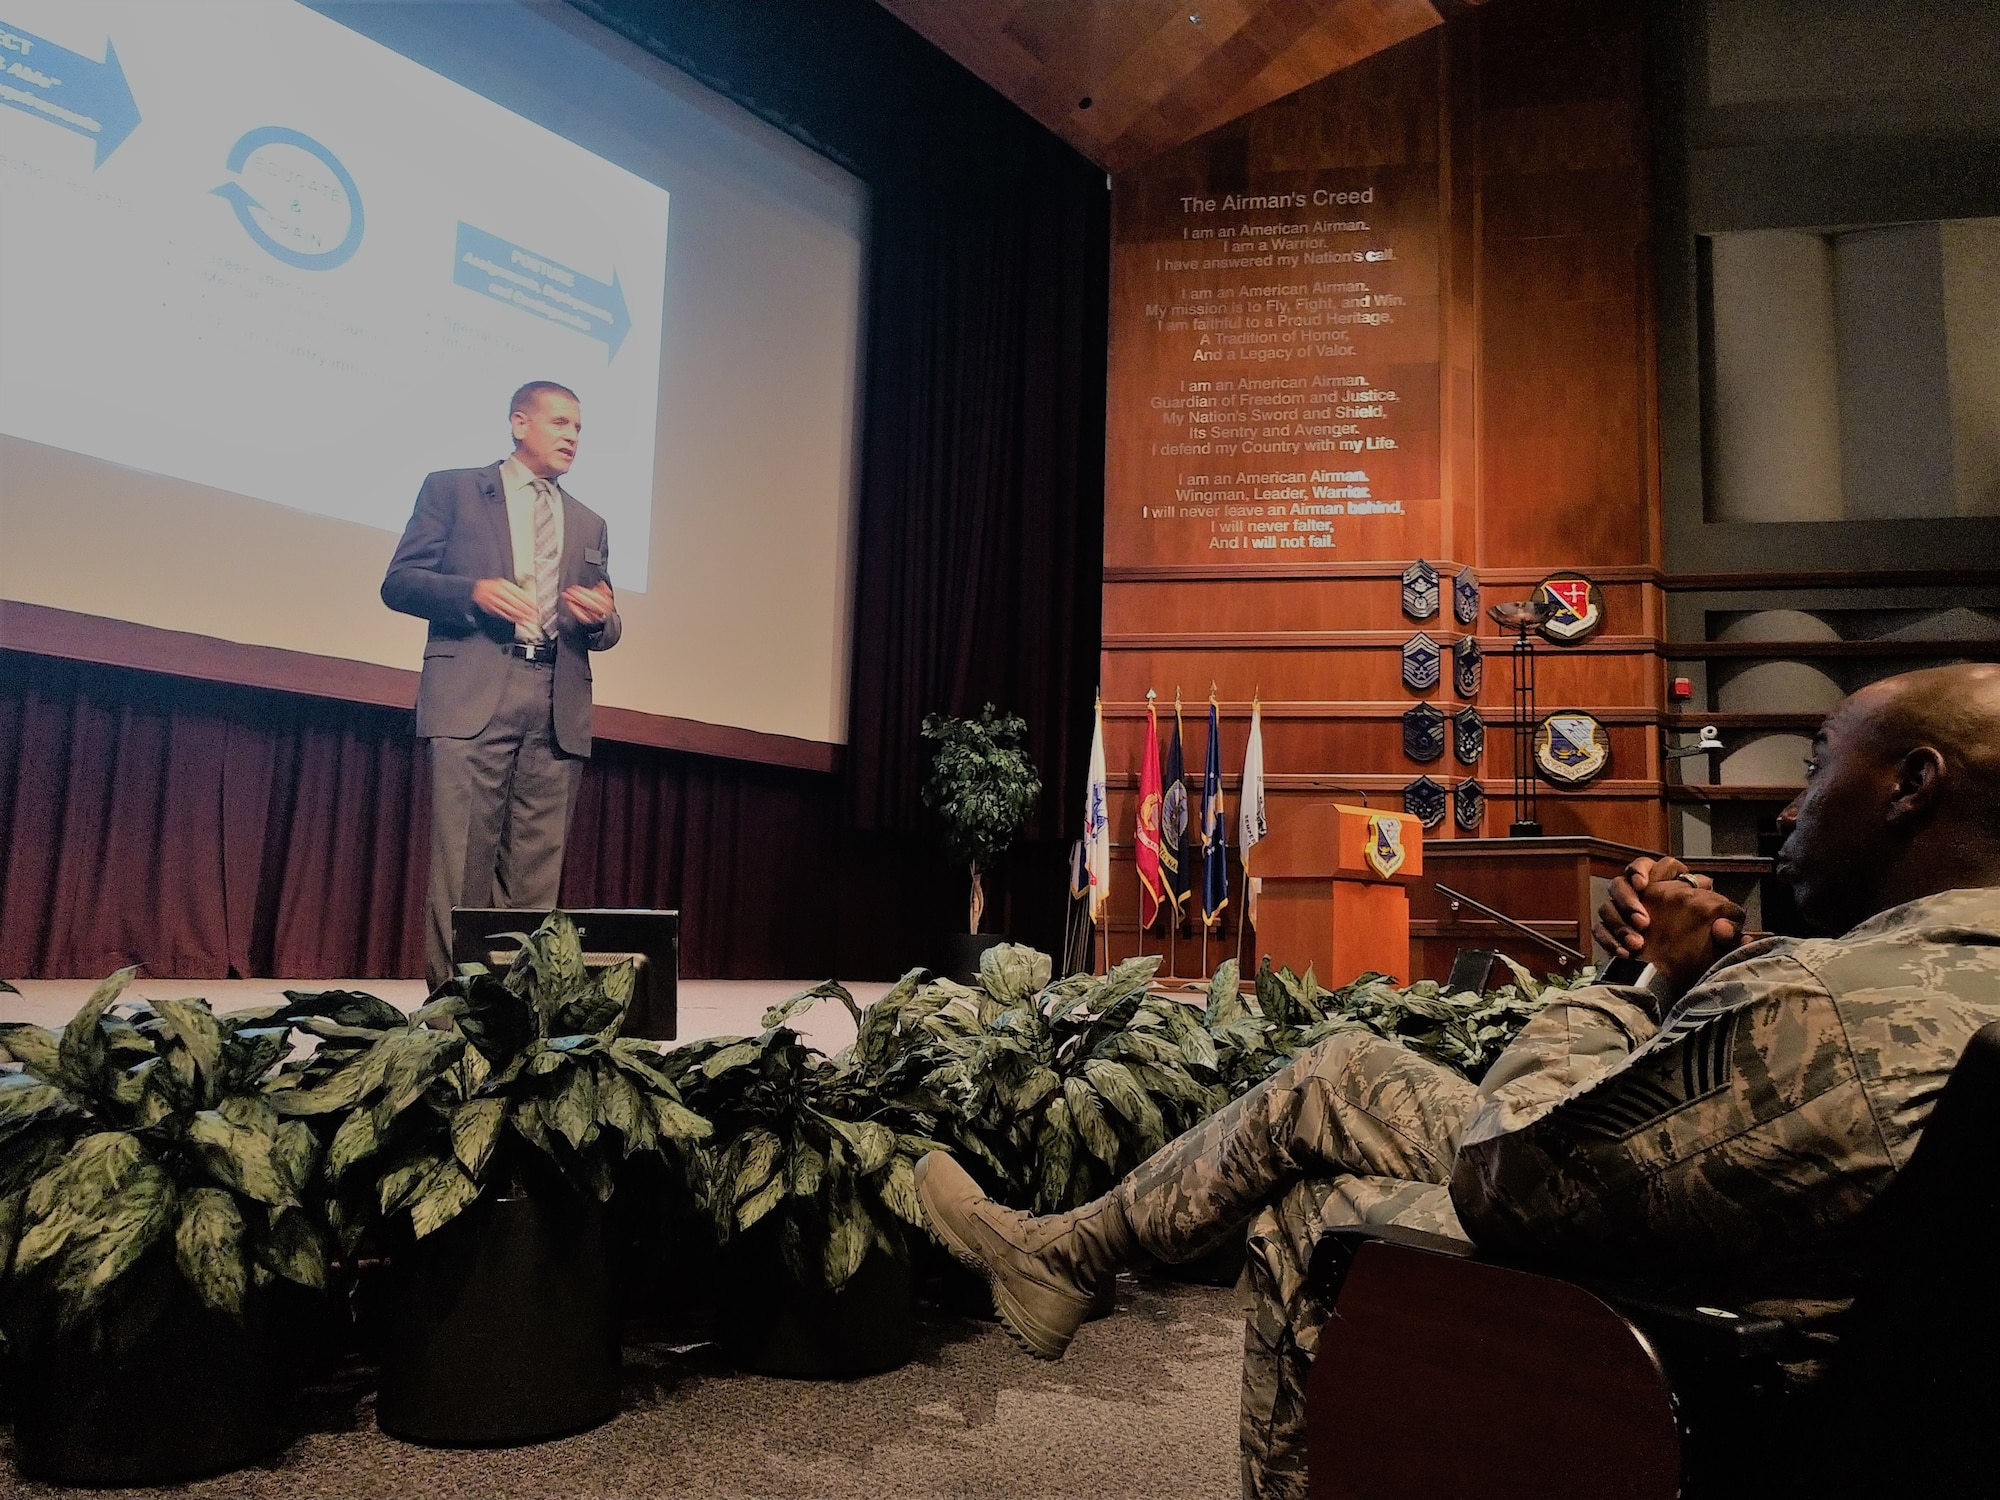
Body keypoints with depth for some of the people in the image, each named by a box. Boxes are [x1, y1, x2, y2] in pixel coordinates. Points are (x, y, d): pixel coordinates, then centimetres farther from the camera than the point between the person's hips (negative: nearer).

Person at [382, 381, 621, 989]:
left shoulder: (590, 524, 24)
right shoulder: (452, 488, 12)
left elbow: (606, 629, 24)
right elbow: (399, 582, 5)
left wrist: (598, 619, 0)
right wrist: (474, 592, -13)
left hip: (558, 710, 4)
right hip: (472, 697, -4)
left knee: (536, 878, 1)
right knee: (461, 868, -8)